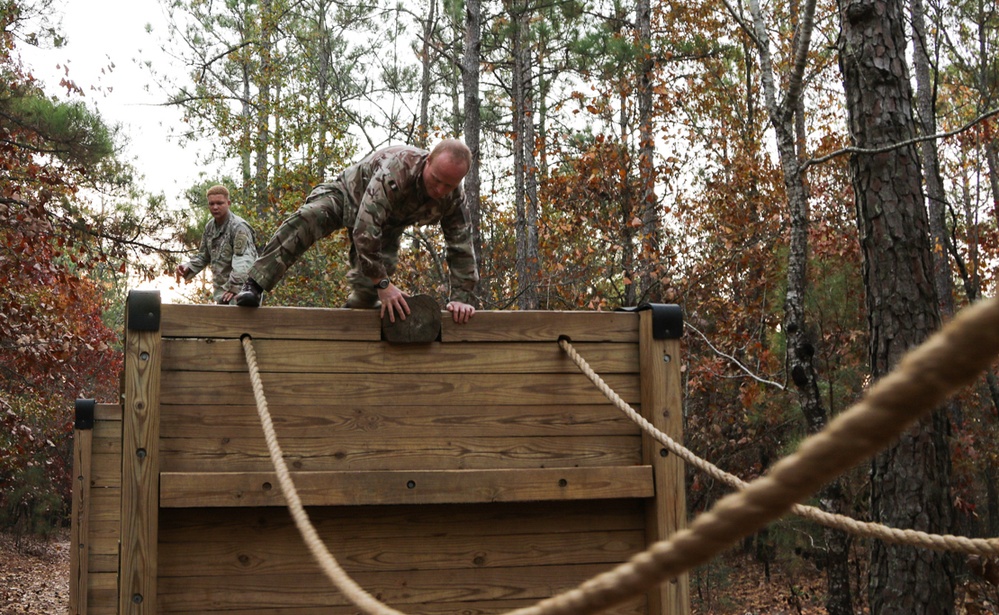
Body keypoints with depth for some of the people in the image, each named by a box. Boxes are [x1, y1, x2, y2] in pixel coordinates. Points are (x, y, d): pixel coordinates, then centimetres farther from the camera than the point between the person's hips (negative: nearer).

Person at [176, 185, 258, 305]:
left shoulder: (239, 226, -14)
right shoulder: (210, 227, 12)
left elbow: (243, 261, -24)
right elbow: (203, 255, 22)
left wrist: (234, 288, -32)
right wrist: (188, 267, 3)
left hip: (238, 291, -9)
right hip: (221, 290, 9)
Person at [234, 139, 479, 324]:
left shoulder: (454, 199, -25)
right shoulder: (396, 169, -43)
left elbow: (462, 248, -17)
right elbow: (365, 228, -48)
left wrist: (461, 298, -26)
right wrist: (383, 283, -47)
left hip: (388, 225, 5)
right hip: (348, 194, -4)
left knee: (367, 289, -14)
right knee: (305, 219, -35)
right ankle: (254, 286, -33)